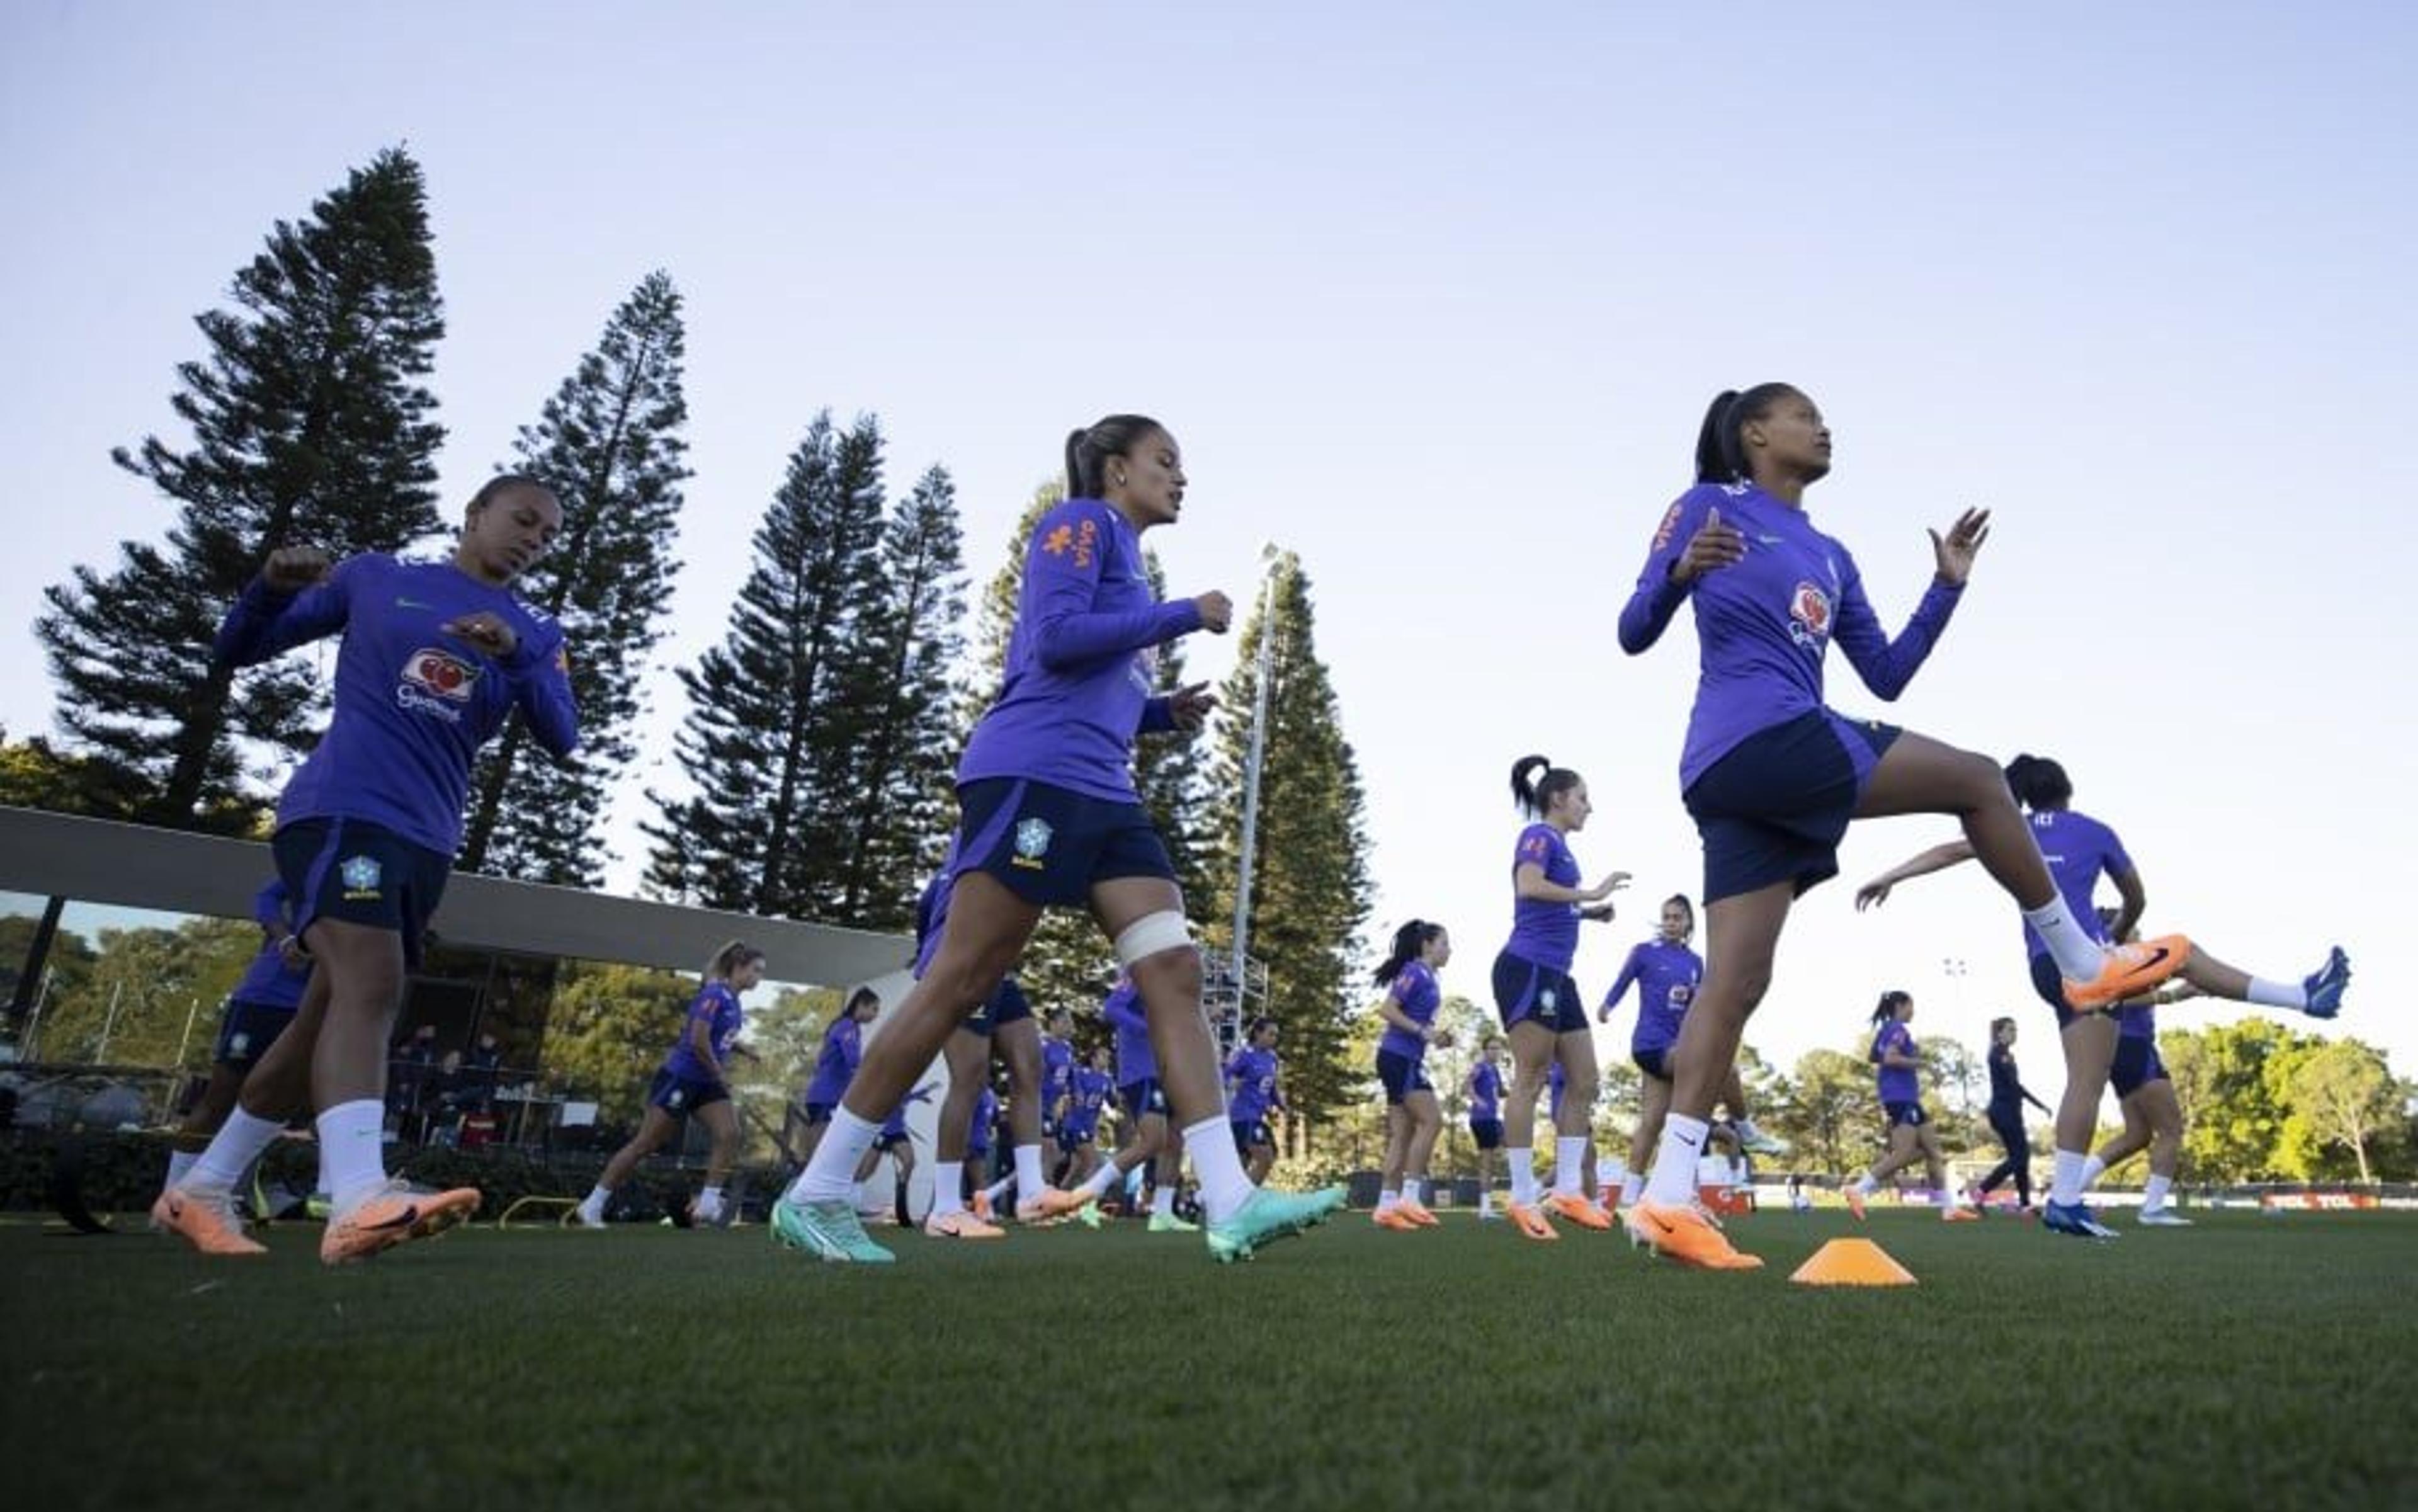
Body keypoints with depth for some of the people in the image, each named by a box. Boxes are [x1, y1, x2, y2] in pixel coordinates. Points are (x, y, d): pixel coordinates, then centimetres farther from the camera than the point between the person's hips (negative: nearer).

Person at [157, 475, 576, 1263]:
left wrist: (516, 654, -17)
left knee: (330, 1016, 9)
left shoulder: (536, 635, 14)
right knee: (370, 983, -26)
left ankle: (201, 1190, 25)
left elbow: (562, 740, -1)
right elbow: (234, 652, 12)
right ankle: (358, 1198, -40)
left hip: (427, 840, 5)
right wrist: (272, 588, -9)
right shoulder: (374, 577, 9)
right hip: (340, 807, -5)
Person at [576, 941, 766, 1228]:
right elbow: (699, 1041, -25)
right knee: (644, 1145, -1)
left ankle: (708, 1204, -6)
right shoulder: (715, 995, -18)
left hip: (705, 1084, 8)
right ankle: (592, 1205, 12)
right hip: (679, 1078, -8)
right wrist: (720, 1075, -13)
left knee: (730, 1134, -10)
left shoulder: (733, 1002, 8)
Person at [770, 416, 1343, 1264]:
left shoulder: (1125, 561, 27)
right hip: (1031, 774, -9)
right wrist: (1187, 615, -7)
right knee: (957, 986, -7)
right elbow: (1056, 639, -14)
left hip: (1102, 795, 9)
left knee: (1175, 971, -5)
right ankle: (814, 1195, 4)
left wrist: (1168, 712, 13)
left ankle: (1230, 1203, -9)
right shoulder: (1080, 523, 2)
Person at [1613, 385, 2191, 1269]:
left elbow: (1885, 676, 22)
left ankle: (1667, 1194, -3)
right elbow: (1634, 634, -1)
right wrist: (1681, 571, -19)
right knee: (1978, 780, 2)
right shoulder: (1708, 506, 4)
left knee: (1734, 984, 0)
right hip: (1768, 739, -8)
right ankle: (2086, 964, 18)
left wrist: (1946, 587, 14)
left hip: (1735, 776, 8)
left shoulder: (1830, 559, 24)